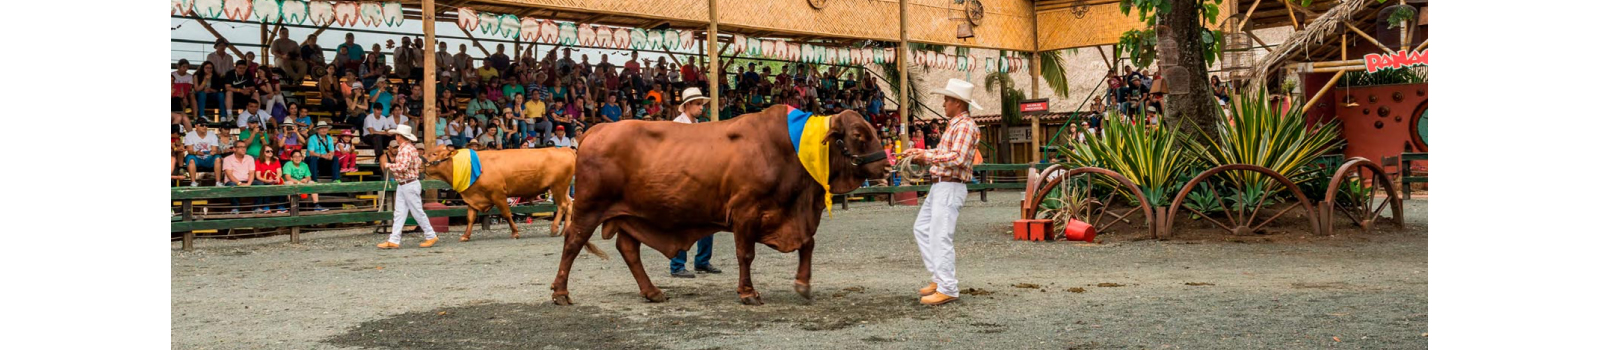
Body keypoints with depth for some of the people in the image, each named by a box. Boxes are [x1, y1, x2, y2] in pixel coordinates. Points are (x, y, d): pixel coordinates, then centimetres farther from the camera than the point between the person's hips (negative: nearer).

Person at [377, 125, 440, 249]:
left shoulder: (406, 150, -19)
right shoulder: (410, 148, 13)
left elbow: (402, 167, -29)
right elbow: (419, 162, 22)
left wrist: (387, 165, -17)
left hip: (409, 185, -10)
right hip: (402, 186, 10)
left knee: (417, 212, -1)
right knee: (399, 213, 6)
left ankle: (431, 236, 10)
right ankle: (393, 241, 5)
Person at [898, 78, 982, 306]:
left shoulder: (965, 125, -14)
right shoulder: (955, 125, 18)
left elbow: (957, 158, -25)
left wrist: (927, 157, -19)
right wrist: (919, 153, 12)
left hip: (950, 188, -11)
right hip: (939, 186, 11)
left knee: (940, 237, -10)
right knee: (921, 228, 16)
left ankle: (948, 289, -5)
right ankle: (940, 278, 19)